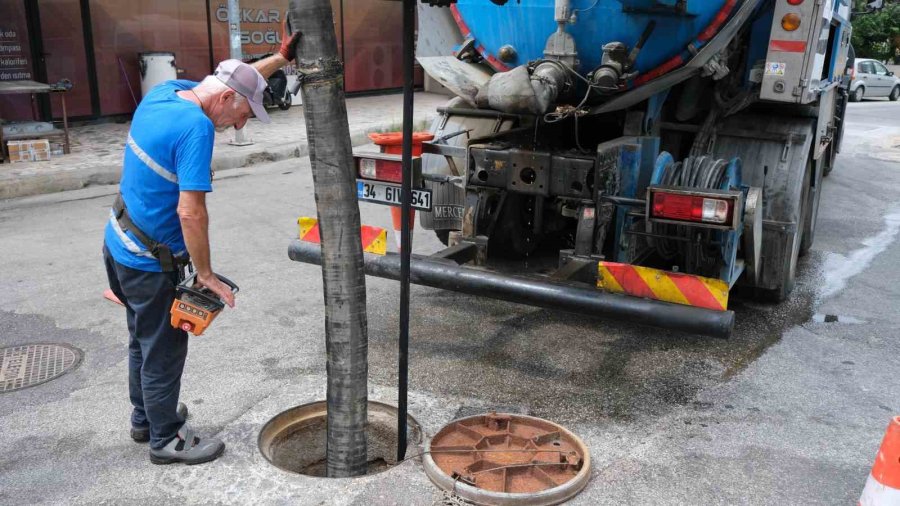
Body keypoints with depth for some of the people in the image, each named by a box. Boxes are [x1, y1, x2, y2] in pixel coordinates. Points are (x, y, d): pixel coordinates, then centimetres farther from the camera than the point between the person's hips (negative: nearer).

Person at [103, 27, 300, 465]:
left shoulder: (163, 92, 0)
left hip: (120, 244, 9)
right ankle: (166, 439, 24)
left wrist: (280, 59, 15)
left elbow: (235, 79, 17)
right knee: (164, 349, 7)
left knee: (143, 340, 24)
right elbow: (190, 211, -28)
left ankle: (146, 417, 41)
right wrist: (206, 275, -19)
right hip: (151, 261, -9)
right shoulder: (196, 127, -26)